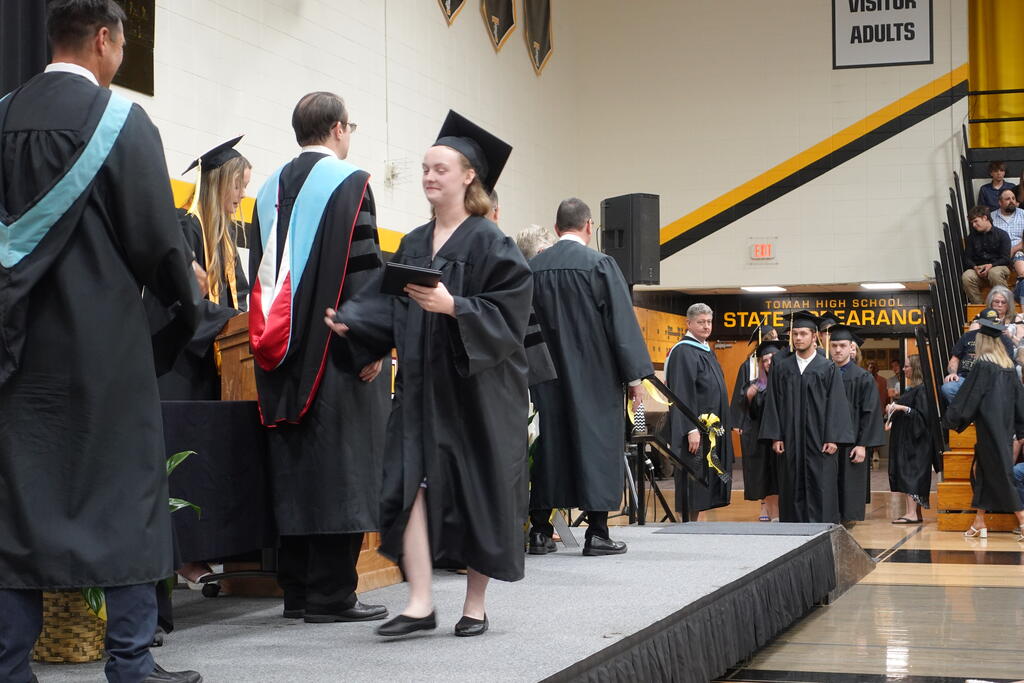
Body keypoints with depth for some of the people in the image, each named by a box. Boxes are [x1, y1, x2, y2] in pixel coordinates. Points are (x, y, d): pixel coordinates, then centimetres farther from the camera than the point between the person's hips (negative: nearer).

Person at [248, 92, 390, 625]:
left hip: (282, 356, 7)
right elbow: (362, 270, -15)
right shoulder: (350, 183, -7)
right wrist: (372, 349, -13)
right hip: (336, 353, -7)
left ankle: (296, 590, 14)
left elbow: (260, 272, 16)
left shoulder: (271, 189, 14)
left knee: (293, 469, 10)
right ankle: (331, 595, -3)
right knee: (337, 470, -4)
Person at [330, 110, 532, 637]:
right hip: (422, 385, 5)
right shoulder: (413, 245, 13)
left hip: (475, 388, -5)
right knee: (411, 481, -8)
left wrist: (453, 306, -27)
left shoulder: (489, 243, -6)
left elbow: (507, 313, -14)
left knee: (475, 492, 2)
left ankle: (475, 604, 14)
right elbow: (389, 308, 9)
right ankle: (420, 603, -8)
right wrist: (348, 321, -8)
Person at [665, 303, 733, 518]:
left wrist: (721, 427, 20)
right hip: (695, 430, -9)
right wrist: (692, 430, -26)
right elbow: (682, 394, -20)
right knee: (694, 482, -8)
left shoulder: (707, 351, 17)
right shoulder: (683, 352, -13)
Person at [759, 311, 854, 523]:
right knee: (793, 492, 3)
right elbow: (773, 404, 6)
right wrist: (775, 437, -2)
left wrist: (833, 439, -9)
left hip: (819, 442, -2)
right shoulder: (780, 367, 8)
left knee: (821, 492, -2)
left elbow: (836, 405, -1)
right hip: (790, 442, 2)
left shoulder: (828, 369, 3)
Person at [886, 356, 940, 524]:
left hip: (915, 440, -10)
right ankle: (915, 513, 10)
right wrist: (892, 410, 13)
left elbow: (923, 415, -21)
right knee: (905, 473, 8)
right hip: (904, 438, 10)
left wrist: (903, 408, -24)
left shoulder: (921, 390, -14)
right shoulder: (911, 389, 16)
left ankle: (912, 513, -14)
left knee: (910, 473, -12)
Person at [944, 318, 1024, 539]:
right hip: (1005, 426, 7)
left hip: (989, 426, -7)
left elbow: (969, 395, -10)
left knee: (1000, 472, -3)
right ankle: (979, 523, 10)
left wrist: (952, 418, -1)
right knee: (982, 471, 11)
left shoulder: (983, 365, -11)